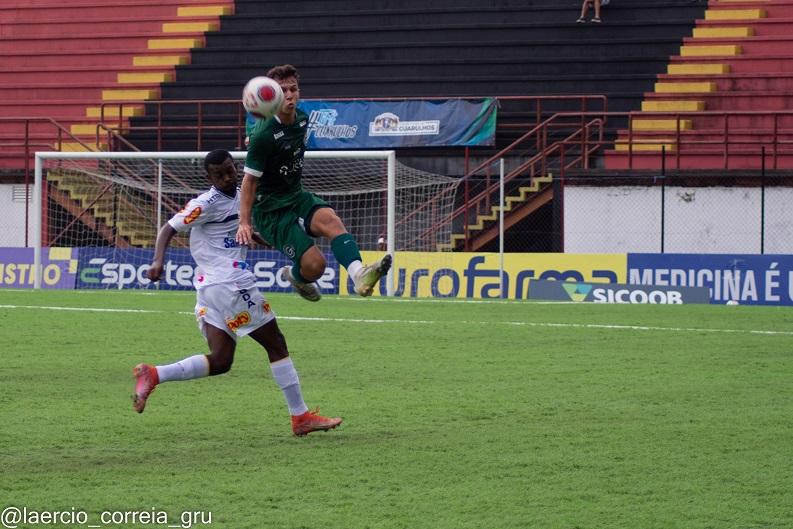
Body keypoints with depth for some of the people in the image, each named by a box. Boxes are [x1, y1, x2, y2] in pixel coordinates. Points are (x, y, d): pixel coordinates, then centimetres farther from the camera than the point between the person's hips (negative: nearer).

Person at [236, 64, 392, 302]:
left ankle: (359, 274, -51)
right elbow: (250, 180, -15)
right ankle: (295, 276, 19)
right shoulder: (264, 134, -19)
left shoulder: (301, 119, 3)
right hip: (270, 209, -6)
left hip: (296, 197, 6)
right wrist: (244, 223, -20)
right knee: (315, 264, -18)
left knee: (331, 220, -28)